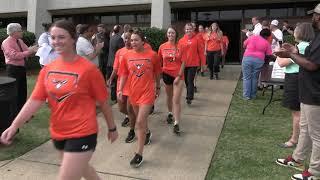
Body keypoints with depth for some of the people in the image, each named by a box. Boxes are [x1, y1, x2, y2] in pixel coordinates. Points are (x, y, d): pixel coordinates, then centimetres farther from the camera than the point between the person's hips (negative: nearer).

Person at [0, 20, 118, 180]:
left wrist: (112, 128, 1)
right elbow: (35, 100, 0)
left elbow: (103, 102, -8)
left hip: (82, 134, -6)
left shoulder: (88, 69, -16)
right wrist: (14, 126, -9)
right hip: (58, 133, 6)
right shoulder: (47, 69, 1)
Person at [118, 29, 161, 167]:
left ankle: (139, 154, 2)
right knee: (140, 119, 22)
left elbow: (157, 73, 5)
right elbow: (124, 74, 5)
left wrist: (158, 87, 13)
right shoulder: (127, 56, -1)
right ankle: (147, 133, 55)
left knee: (140, 122, -9)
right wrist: (120, 90, -2)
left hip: (147, 92, -4)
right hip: (133, 92, 4)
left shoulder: (152, 55, -7)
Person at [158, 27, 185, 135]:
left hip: (178, 75, -3)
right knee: (169, 96, 21)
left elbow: (183, 62, -6)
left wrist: (179, 76, -10)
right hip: (166, 74, 3)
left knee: (176, 100, -6)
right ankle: (170, 113, 45)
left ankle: (176, 124, -1)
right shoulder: (162, 47, -1)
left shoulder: (180, 46, -7)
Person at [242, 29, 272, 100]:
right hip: (259, 60, 0)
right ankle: (253, 95, 17)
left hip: (247, 58, 0)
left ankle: (246, 95, 4)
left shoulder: (252, 37, 9)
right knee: (254, 78, 12)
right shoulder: (267, 43, 7)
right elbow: (269, 55, 4)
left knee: (247, 78, 4)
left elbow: (244, 45, 17)